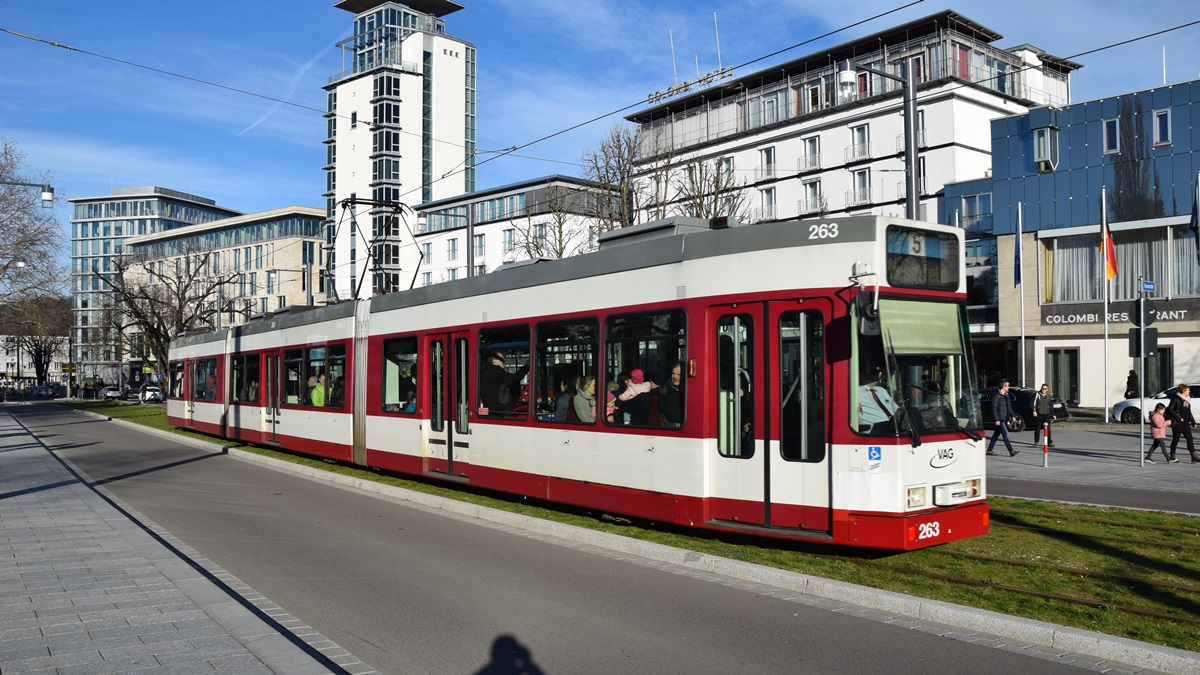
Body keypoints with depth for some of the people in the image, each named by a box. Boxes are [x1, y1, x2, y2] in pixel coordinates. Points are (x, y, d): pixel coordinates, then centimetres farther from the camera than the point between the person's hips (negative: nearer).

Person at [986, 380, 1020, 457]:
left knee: (996, 434, 12)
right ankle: (1011, 451, -13)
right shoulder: (997, 396, -14)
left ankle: (989, 450, 18)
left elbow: (1009, 407, 22)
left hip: (1004, 419, 9)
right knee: (1005, 434, -11)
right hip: (1000, 419, -9)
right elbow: (994, 408, -16)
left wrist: (1012, 416, 12)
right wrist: (996, 420, -20)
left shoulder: (1006, 395, 14)